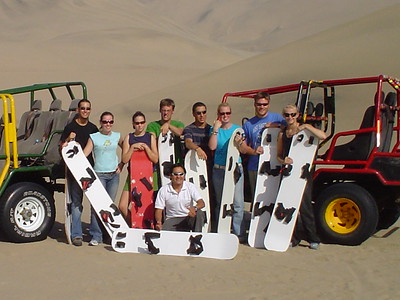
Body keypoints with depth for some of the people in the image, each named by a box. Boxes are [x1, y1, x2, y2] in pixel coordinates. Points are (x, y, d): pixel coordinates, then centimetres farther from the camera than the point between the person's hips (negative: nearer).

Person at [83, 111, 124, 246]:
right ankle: (96, 236, -6)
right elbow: (84, 154, -4)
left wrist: (122, 164, 8)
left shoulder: (117, 136, 10)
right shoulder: (94, 137, 3)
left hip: (114, 174, 2)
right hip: (99, 174, -2)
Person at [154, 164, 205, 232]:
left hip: (189, 218, 2)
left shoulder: (190, 186, 0)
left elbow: (201, 203, -10)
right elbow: (159, 210, 0)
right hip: (172, 220, -2)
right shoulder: (163, 190, -1)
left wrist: (195, 208, -34)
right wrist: (158, 222, -22)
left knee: (199, 213, -32)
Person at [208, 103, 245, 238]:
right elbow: (212, 146, -9)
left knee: (237, 202, -6)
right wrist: (216, 129, -10)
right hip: (218, 170, 1)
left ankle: (238, 232, 2)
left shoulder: (238, 129, 5)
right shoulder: (214, 129, 7)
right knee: (219, 202, 9)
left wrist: (240, 144, -20)